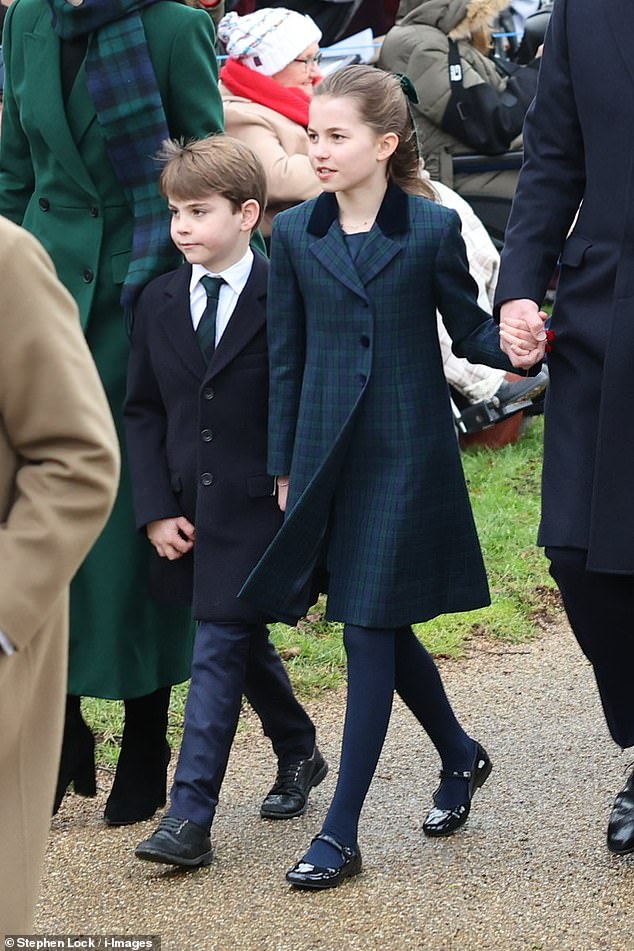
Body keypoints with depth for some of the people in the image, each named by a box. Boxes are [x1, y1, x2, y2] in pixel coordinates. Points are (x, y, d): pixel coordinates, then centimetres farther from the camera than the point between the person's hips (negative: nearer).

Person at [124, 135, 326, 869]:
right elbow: (143, 410, 8)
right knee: (246, 644, 19)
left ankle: (190, 816, -10)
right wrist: (156, 509, 0)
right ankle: (298, 754, 41)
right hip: (189, 511, 6)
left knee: (218, 653, -10)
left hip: (257, 508, -6)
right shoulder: (159, 302, 6)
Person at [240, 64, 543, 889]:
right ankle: (460, 755, 39)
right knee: (383, 628, 13)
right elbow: (286, 357, 7)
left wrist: (514, 344, -20)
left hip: (408, 454, -4)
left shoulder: (433, 228, -5)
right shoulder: (294, 234, 4)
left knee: (371, 630, -4)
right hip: (328, 450, 4)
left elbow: (467, 328, 3)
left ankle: (341, 833, 0)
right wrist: (284, 467, 7)